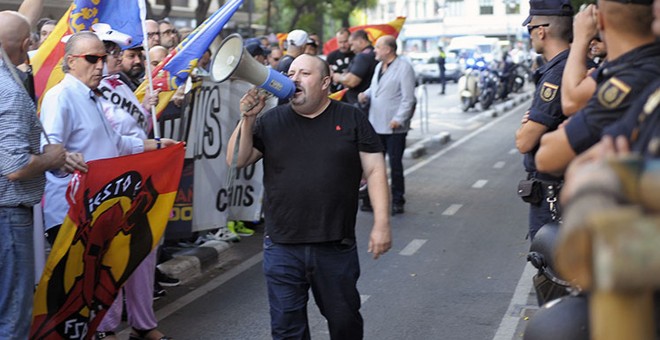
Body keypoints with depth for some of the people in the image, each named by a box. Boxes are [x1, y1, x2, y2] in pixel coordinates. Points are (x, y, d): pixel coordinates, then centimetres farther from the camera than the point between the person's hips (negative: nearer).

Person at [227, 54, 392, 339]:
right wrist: (247, 118, -13)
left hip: (337, 247, -1)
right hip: (282, 248, 1)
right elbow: (236, 161, 1)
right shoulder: (271, 121, 6)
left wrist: (381, 224, -9)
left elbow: (374, 171, -1)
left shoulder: (351, 119, 2)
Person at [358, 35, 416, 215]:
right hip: (376, 124, 7)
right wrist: (366, 94, 4)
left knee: (395, 164, 1)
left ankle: (397, 201, 12)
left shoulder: (404, 68, -11)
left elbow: (408, 98, -15)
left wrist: (399, 119, -21)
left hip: (394, 127, -7)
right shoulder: (379, 67, 14)